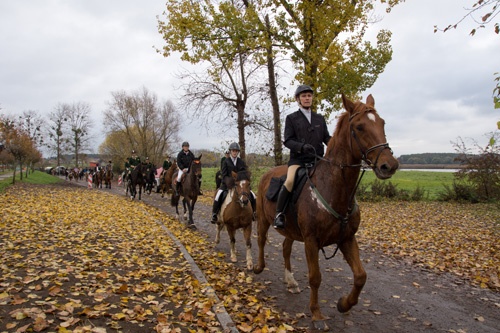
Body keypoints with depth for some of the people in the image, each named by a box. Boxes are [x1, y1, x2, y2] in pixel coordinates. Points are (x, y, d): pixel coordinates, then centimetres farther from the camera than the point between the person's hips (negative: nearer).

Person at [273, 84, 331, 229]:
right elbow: (287, 140, -3)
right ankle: (279, 214, -15)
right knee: (290, 181, -30)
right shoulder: (291, 118, 7)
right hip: (298, 159, -4)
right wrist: (302, 146, -22)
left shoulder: (320, 118, 19)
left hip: (317, 158, 4)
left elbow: (327, 138, 15)